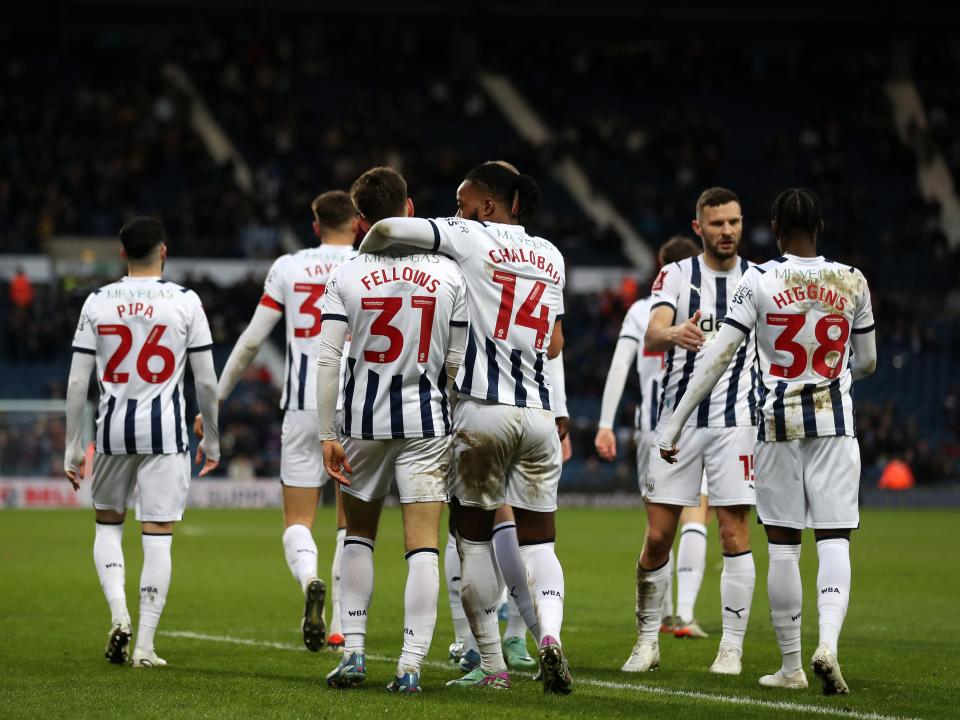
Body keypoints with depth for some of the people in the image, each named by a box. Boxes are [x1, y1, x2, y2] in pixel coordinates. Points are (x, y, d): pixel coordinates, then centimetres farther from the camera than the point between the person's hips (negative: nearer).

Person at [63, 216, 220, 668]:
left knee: (107, 523, 21)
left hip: (113, 428, 2)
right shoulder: (185, 302, -3)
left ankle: (118, 613, 0)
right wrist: (212, 439, 13)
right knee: (157, 536, 1)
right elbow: (206, 382, -1)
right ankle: (145, 644, 0)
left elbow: (77, 382, 1)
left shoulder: (97, 303, 2)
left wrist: (72, 448, 8)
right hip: (165, 429, -2)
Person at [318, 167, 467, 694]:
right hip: (426, 422, -1)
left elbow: (326, 360, -9)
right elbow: (456, 363, 0)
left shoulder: (346, 277, -4)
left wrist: (327, 435, -5)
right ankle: (411, 665, -5)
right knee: (423, 544, 0)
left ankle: (353, 651, 14)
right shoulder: (448, 274, -3)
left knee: (358, 536, 18)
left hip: (364, 422, 1)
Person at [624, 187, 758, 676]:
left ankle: (732, 647, 0)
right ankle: (647, 640, 16)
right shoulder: (676, 276, 2)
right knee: (657, 535, 1)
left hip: (734, 420, 0)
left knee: (734, 533, -5)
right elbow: (652, 334, -17)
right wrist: (673, 334, -39)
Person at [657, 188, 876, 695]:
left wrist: (675, 424, -5)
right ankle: (828, 642, -22)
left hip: (778, 424, -1)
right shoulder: (852, 282, 1)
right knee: (834, 540, 1)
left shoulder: (759, 282, -6)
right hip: (835, 424, 1)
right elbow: (866, 362, 11)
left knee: (783, 545, 6)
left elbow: (717, 358, -9)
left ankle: (791, 666, 11)